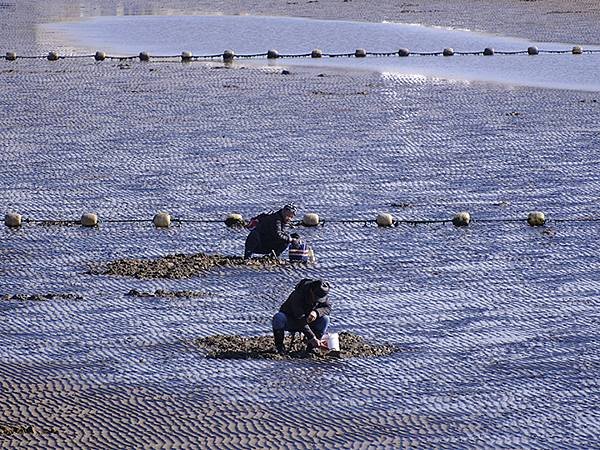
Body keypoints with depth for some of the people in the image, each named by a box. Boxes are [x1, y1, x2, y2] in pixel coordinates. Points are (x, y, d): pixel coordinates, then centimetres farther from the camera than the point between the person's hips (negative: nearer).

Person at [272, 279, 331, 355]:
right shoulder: (298, 295, -34)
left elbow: (328, 307, -10)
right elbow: (300, 320, -37)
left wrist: (317, 312, -34)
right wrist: (311, 337, -42)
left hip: (307, 321, 4)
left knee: (325, 319, -21)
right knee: (278, 317, -37)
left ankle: (311, 346, -11)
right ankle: (279, 345, -19)